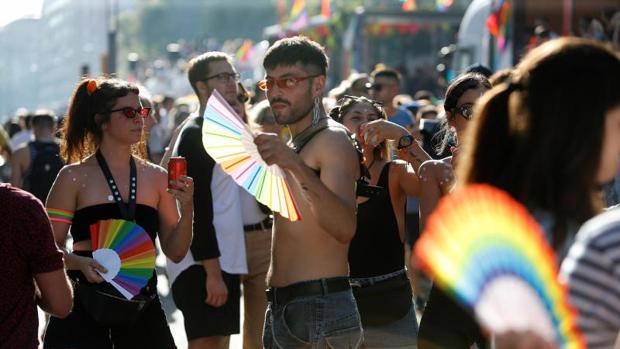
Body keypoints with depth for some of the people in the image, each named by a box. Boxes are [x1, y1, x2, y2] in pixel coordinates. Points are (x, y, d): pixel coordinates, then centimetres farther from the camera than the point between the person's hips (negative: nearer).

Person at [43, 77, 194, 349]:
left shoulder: (156, 177, 10)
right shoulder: (74, 177, -1)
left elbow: (175, 252, 9)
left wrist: (187, 209, -7)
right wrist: (79, 262, -23)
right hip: (85, 306, -3)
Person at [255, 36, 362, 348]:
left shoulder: (333, 140, -11)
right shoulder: (293, 145, 19)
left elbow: (345, 228, -30)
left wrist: (294, 164, -38)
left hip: (319, 307, -10)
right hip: (281, 307, 10)